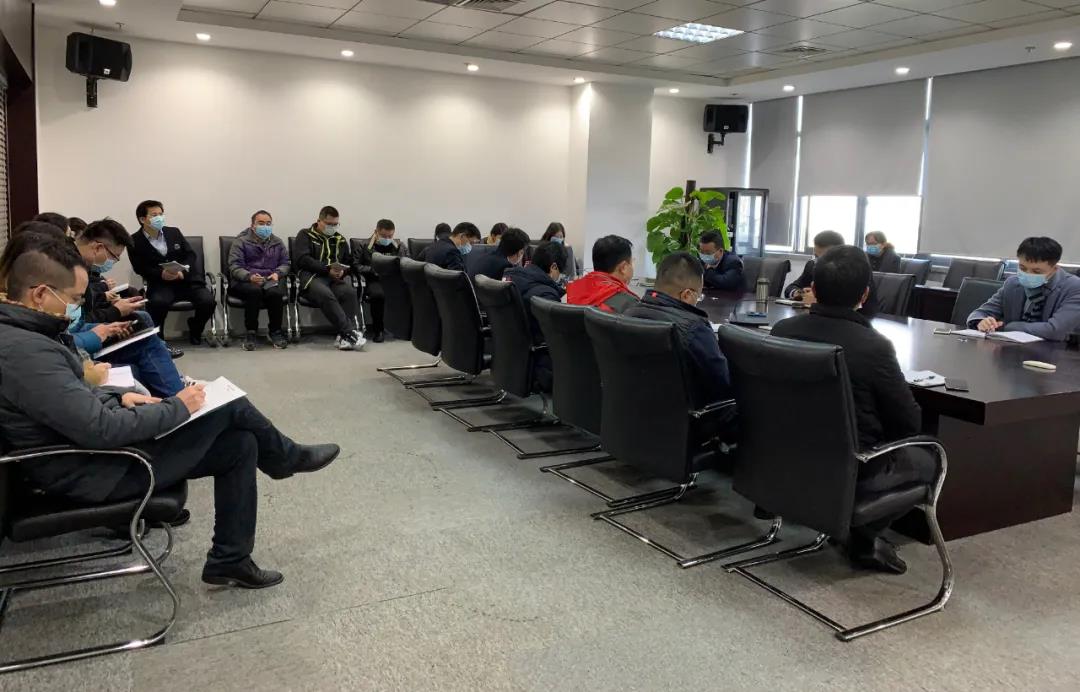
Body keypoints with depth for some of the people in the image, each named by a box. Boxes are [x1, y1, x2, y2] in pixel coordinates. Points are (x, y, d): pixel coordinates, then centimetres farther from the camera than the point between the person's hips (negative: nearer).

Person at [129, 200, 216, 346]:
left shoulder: (174, 232, 12)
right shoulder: (135, 241, 1)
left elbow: (190, 254, 8)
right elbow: (140, 268, -3)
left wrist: (182, 272, -11)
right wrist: (161, 274, -21)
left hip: (187, 279, 3)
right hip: (160, 283, -3)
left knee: (207, 301, -22)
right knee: (158, 302, -36)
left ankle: (195, 329, 10)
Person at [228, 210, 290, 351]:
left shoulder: (277, 242, 20)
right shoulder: (241, 241, 7)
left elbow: (285, 263, 16)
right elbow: (234, 266, -3)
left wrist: (277, 273, -7)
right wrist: (249, 276, -23)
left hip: (271, 280, 2)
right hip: (245, 281, -2)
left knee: (275, 292, -34)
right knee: (255, 291, -38)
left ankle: (275, 332, -15)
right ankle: (250, 333, -22)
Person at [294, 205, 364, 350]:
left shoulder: (340, 239, 25)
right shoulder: (305, 235, 11)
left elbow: (350, 262, 24)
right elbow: (302, 259, -4)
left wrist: (343, 270, -1)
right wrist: (327, 269, -14)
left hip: (336, 278, 4)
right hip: (312, 276, -4)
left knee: (350, 292, -31)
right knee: (326, 294, -38)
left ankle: (343, 336, -35)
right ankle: (350, 332, -39)